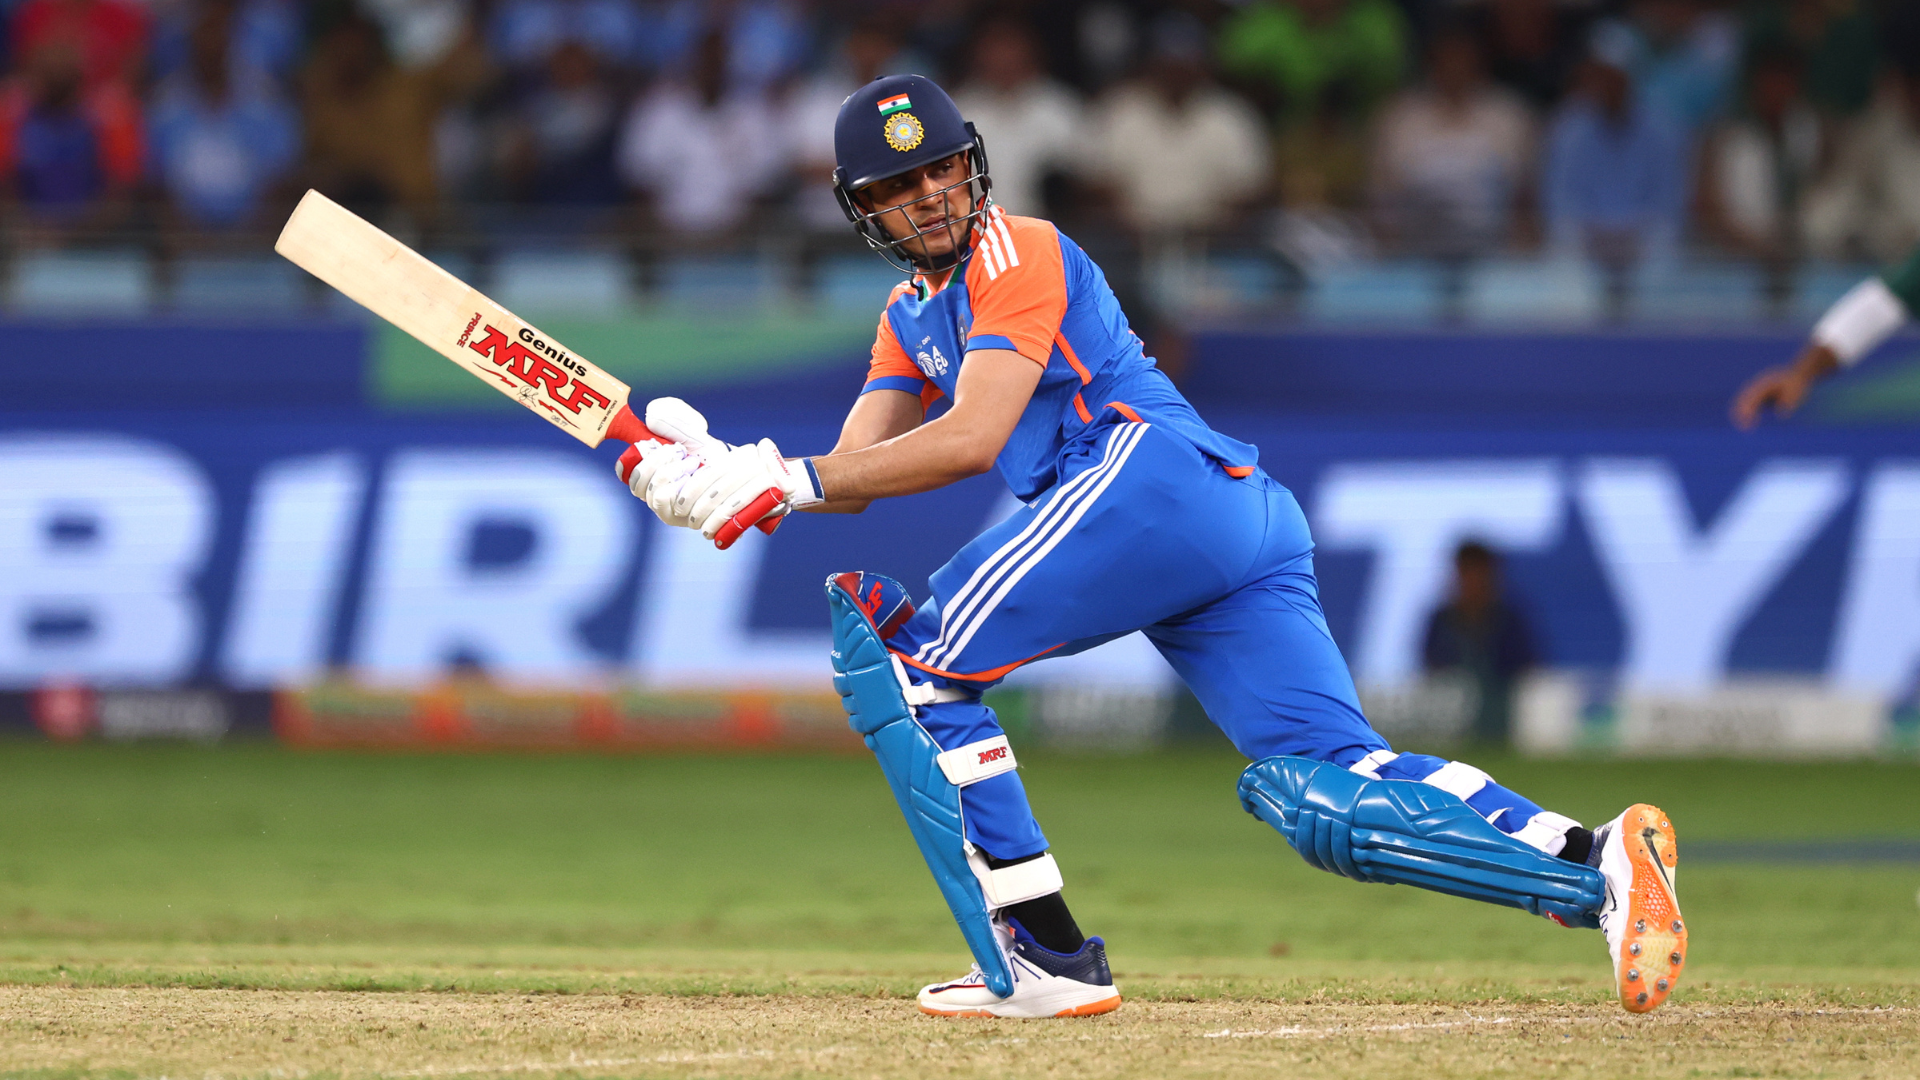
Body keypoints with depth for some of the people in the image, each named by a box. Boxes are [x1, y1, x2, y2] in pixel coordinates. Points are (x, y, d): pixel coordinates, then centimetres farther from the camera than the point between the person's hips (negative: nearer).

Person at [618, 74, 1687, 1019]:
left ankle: (1044, 957, -14)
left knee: (906, 657, -7)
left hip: (1158, 473, -9)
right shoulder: (912, 312, 31)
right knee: (1325, 789, -6)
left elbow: (973, 439, -10)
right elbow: (854, 472, 20)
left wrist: (790, 478, -10)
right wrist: (725, 472, 1)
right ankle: (1592, 864, -21)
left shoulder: (1018, 252, 4)